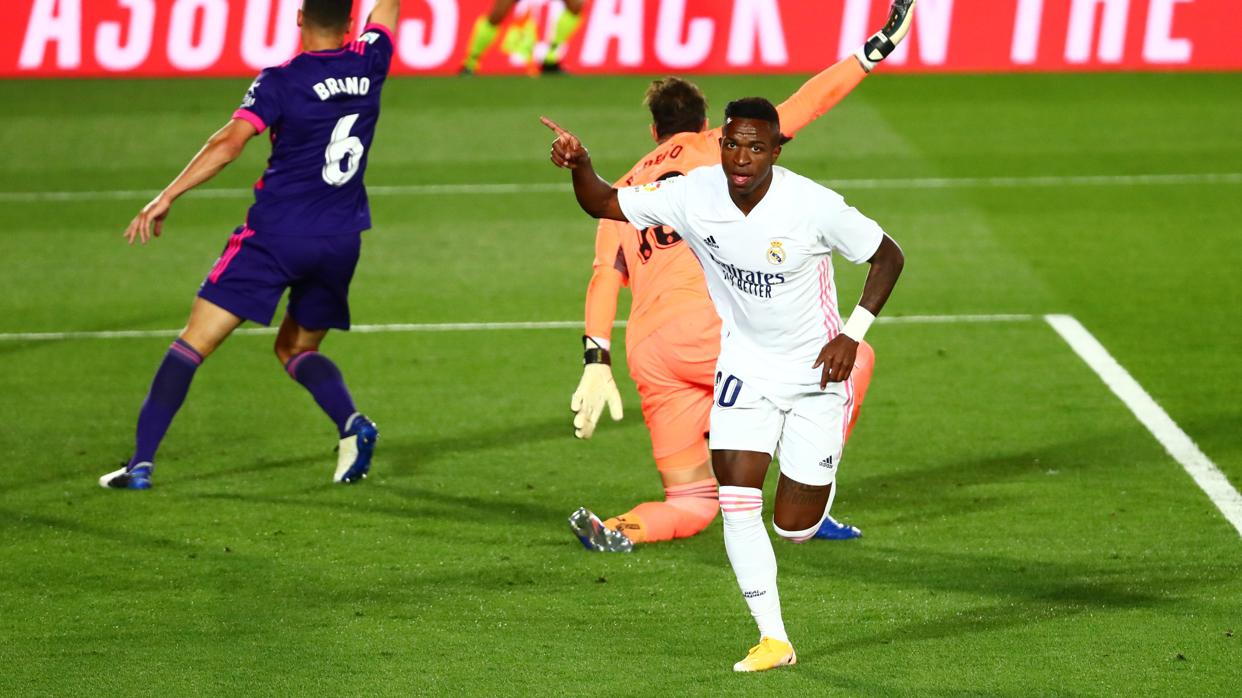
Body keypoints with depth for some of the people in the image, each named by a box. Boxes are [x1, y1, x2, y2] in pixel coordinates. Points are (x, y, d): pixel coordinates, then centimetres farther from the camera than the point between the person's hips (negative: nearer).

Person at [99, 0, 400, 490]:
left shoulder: (282, 81, -9)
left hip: (275, 233, -5)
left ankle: (141, 462, -8)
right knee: (297, 349, 22)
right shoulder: (368, 65, 4)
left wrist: (166, 198, -17)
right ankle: (352, 423, -6)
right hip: (341, 242, 5)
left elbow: (229, 142, -18)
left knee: (193, 343, -1)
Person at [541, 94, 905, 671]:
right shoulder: (694, 195, -15)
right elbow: (604, 205, -4)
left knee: (794, 528, 1)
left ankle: (816, 478, 38)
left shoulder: (813, 206, -23)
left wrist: (853, 333, -18)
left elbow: (888, 256, -10)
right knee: (737, 504, -12)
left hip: (816, 370, -2)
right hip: (743, 366, 2)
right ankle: (773, 640, 1)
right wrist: (579, 165, -26)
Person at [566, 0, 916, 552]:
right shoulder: (717, 148, 13)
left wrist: (596, 361, 1)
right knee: (853, 357, 11)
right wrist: (873, 52, 17)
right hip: (707, 326, -5)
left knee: (692, 502, 13)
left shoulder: (623, 191, 24)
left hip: (646, 355, 5)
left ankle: (620, 529, -19)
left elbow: (604, 277, 9)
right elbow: (805, 104, 10)